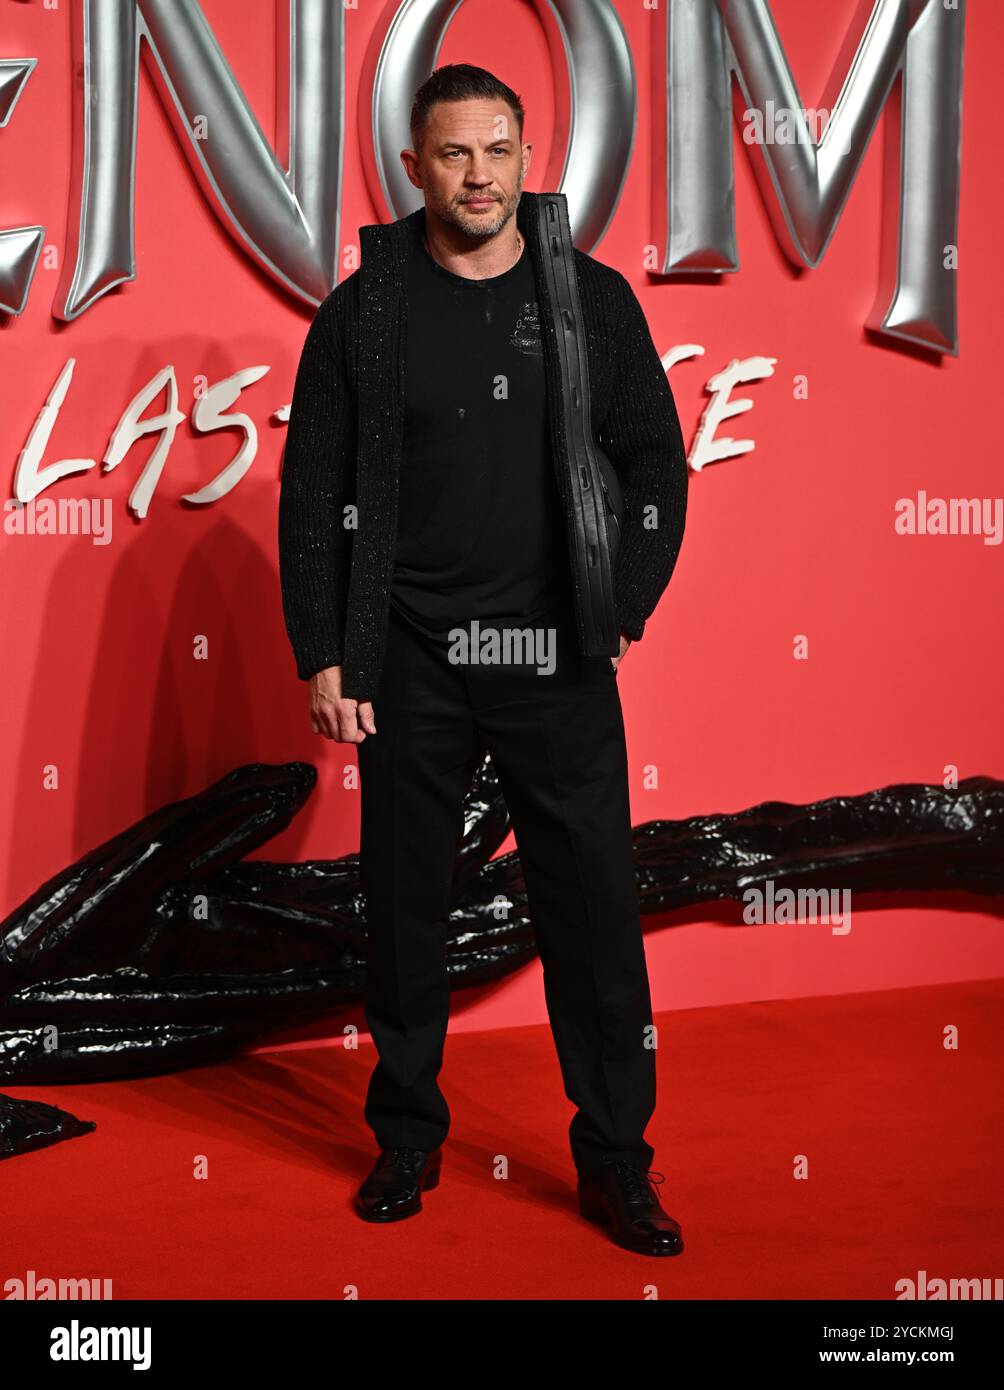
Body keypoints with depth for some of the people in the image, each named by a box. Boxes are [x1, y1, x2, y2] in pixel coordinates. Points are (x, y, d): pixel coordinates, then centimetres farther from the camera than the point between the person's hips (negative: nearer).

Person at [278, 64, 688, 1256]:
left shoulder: (592, 298, 4)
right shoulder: (363, 313, 2)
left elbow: (656, 464, 7)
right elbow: (312, 497, 1)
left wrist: (622, 611, -2)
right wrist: (321, 658, -4)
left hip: (557, 662, 0)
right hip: (408, 664, 0)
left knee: (594, 909, 2)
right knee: (405, 904, 9)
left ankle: (615, 1162, 15)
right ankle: (408, 1138, 27)